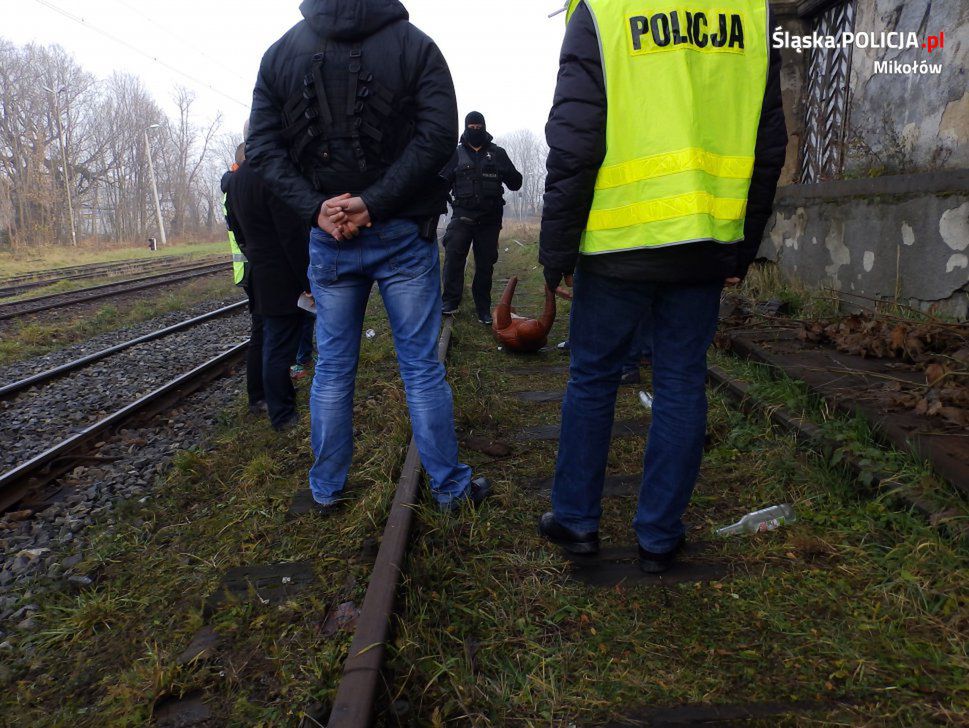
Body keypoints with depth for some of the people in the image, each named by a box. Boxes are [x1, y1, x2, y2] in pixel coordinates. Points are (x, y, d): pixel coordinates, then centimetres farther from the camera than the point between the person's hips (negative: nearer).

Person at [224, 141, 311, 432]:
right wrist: (309, 283, -17)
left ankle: (280, 404, 30)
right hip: (283, 282, -9)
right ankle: (283, 416, 7)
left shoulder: (234, 180, 11)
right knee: (280, 348, -2)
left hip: (259, 275, 9)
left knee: (272, 343, 18)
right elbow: (293, 236, -21)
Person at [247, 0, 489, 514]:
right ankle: (450, 487, 16)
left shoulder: (280, 52, 6)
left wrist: (316, 208, -10)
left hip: (327, 239, 2)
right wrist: (374, 203, -17)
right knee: (422, 365, 5)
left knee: (332, 369, 11)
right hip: (404, 235, -1)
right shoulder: (414, 44, 0)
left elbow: (262, 147, -2)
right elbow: (438, 134, -13)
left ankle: (326, 490, 23)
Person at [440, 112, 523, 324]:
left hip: (489, 218, 1)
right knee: (453, 255, -17)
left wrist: (506, 172, -12)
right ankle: (450, 302, -8)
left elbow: (516, 184, 8)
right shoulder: (456, 154, 10)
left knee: (485, 263, 3)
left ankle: (483, 309, 12)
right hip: (463, 215, -1)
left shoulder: (497, 153, 10)